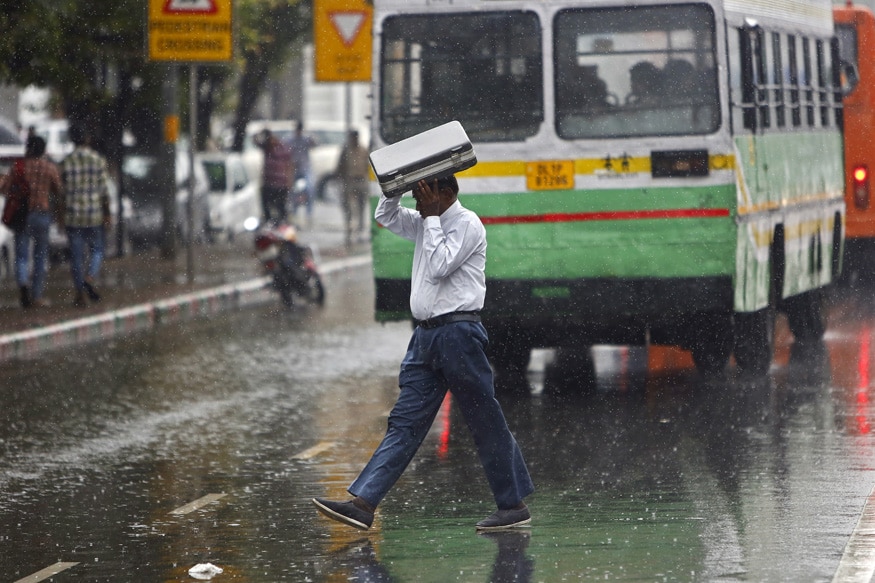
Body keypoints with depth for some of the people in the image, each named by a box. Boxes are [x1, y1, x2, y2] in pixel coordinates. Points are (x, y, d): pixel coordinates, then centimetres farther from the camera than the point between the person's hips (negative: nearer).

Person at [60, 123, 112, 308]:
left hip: (73, 216, 0)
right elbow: (104, 190, -5)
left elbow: (63, 191, -4)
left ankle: (79, 294, 8)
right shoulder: (99, 160, -5)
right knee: (97, 250, 14)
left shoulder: (66, 162, -5)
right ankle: (90, 278, -12)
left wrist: (62, 215, 5)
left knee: (76, 254, 7)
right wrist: (108, 214, 2)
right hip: (95, 215, 0)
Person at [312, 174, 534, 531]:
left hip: (458, 334, -8)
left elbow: (439, 266, -19)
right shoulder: (427, 223, 16)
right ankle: (363, 504, -6)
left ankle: (514, 506, 8)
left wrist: (432, 217, -12)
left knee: (485, 422, -1)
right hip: (426, 334, 8)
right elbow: (386, 217, 28)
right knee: (405, 422, 2)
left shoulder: (466, 224, -8)